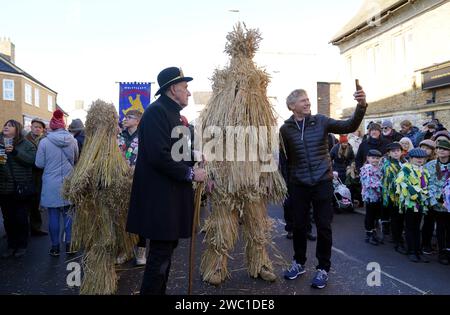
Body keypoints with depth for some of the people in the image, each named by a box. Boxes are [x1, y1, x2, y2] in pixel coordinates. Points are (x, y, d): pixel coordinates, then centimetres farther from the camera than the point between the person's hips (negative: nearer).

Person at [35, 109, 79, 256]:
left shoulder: (44, 142, -12)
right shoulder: (72, 140, -5)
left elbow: (39, 164, -3)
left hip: (51, 185, -2)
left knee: (53, 216, 7)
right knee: (68, 214, 11)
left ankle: (55, 247, 16)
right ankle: (69, 245, 16)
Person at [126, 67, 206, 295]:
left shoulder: (171, 112, 17)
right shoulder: (156, 112, -15)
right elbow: (159, 156, -25)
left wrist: (193, 167, 9)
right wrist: (190, 173, -17)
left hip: (170, 195, 11)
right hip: (160, 198, -11)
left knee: (167, 248, 18)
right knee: (161, 253, -3)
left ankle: (159, 290, 32)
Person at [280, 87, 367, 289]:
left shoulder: (321, 121, -2)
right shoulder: (285, 129, -2)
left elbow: (349, 127, -9)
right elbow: (284, 159, 4)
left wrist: (361, 106, -24)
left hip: (323, 182, -1)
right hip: (299, 184, 1)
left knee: (323, 226, 3)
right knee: (298, 225, 11)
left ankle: (323, 268, 20)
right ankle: (299, 263, 31)